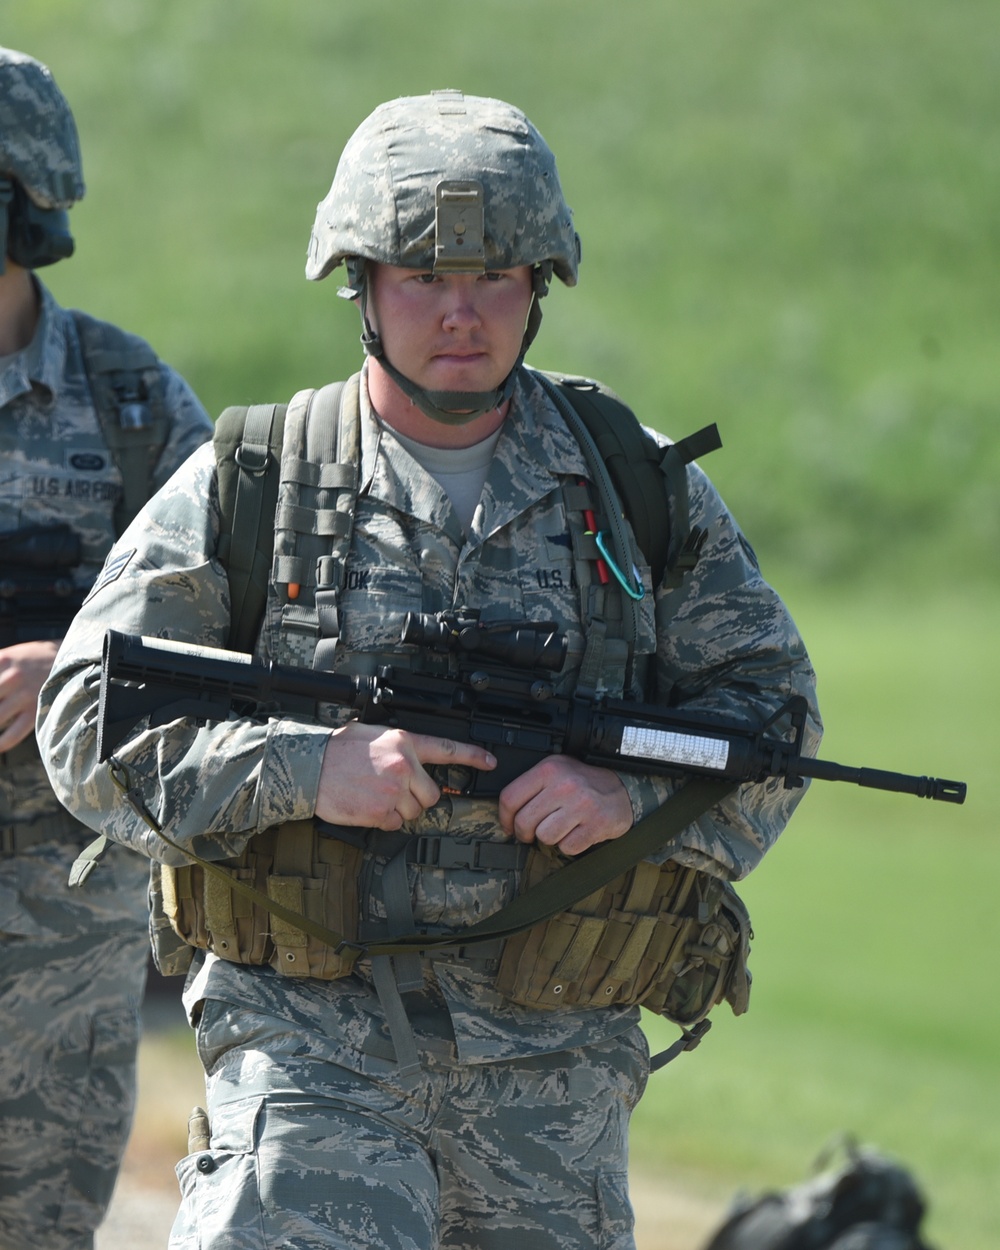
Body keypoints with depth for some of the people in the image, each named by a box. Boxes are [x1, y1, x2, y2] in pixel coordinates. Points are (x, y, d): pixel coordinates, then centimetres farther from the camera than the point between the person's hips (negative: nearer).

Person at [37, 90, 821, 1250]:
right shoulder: (248, 484, 2)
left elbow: (767, 706, 8)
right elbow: (90, 721, -2)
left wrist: (636, 789, -13)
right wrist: (309, 768, -17)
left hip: (553, 1063, 3)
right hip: (313, 1037, -2)